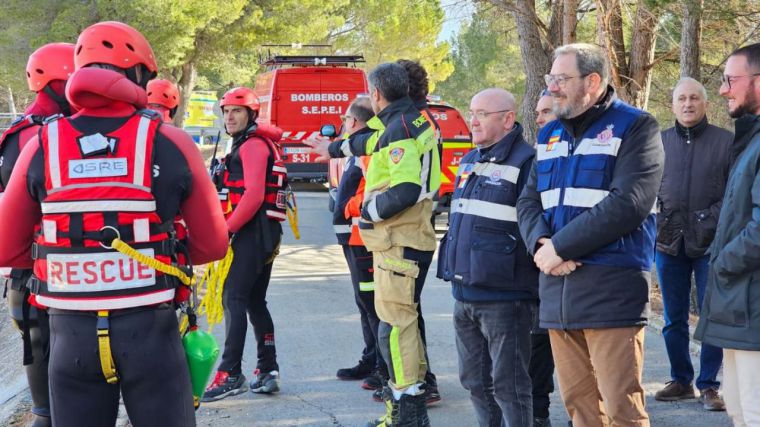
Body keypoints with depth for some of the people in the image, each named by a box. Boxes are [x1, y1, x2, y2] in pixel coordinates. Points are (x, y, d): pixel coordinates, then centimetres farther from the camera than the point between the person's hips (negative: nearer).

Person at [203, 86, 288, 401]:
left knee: (234, 299, -13)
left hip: (252, 231, -11)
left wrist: (226, 230, -18)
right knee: (255, 302, 12)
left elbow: (253, 195, -20)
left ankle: (230, 374, -15)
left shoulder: (253, 145, -10)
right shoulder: (247, 145, 22)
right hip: (264, 233, 11)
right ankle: (267, 372, 15)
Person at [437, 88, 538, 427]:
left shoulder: (525, 162, -12)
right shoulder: (470, 162, 16)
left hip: (503, 297, -9)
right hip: (464, 294, 9)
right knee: (475, 380, 16)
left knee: (508, 385, -2)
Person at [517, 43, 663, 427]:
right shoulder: (549, 135, 18)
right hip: (557, 289, 7)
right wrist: (541, 243, -9)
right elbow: (528, 201, 13)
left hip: (612, 289, -6)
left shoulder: (635, 128, -4)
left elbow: (627, 204, -15)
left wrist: (560, 246, -15)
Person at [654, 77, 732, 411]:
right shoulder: (659, 142, 8)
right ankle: (681, 380, 21)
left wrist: (716, 222, -11)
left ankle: (709, 385, 9)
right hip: (669, 243, 3)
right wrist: (653, 224, -2)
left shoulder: (726, 141, 0)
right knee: (674, 319, 10)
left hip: (710, 244, -3)